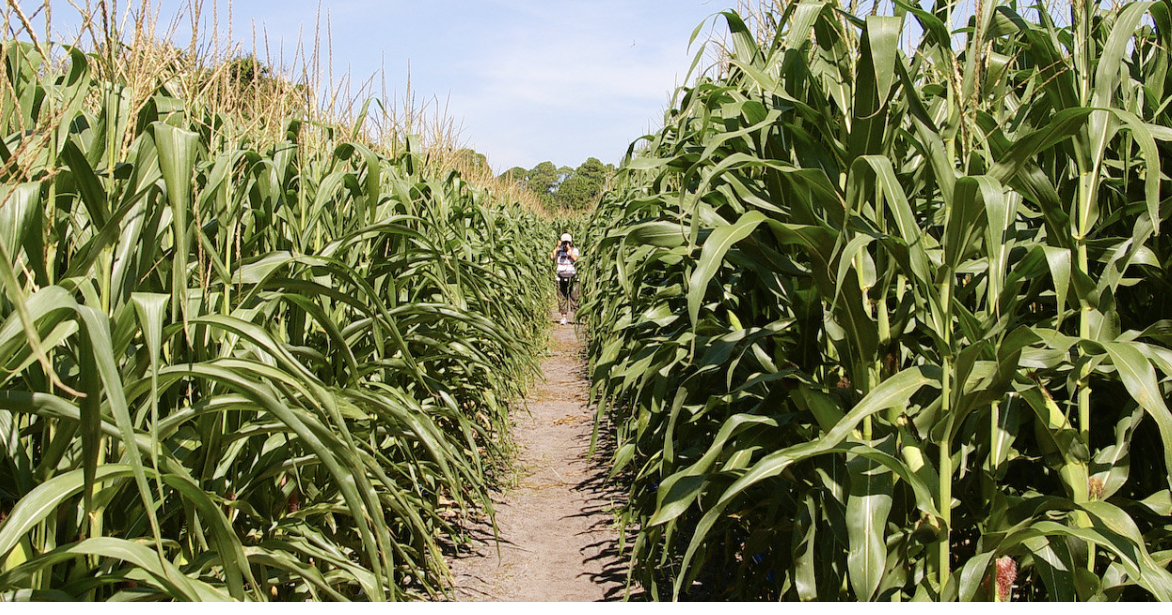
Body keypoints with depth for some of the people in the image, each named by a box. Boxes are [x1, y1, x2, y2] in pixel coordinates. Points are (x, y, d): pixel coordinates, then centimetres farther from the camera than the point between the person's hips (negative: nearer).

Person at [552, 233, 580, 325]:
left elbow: (575, 258, -20)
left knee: (574, 297, -1)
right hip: (561, 278, 2)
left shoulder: (574, 250, 0)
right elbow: (553, 257, -13)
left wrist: (569, 248, -17)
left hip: (573, 278, -2)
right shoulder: (559, 250, 4)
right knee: (562, 298, 3)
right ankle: (563, 317, 10)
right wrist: (558, 247, -11)